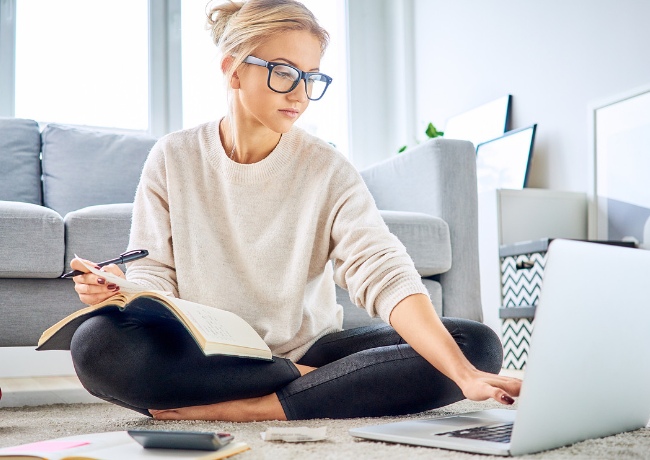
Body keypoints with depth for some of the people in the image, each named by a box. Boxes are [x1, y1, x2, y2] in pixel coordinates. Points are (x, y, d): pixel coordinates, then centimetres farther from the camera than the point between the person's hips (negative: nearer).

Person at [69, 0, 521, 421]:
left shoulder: (327, 170, -5)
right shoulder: (173, 160, -1)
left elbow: (384, 273, -19)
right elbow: (155, 275, -1)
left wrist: (465, 374, -33)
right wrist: (120, 289, -27)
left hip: (308, 349, 1)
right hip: (203, 357, 0)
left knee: (477, 343, -20)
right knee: (97, 342, -31)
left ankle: (243, 408, -23)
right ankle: (306, 385, -16)